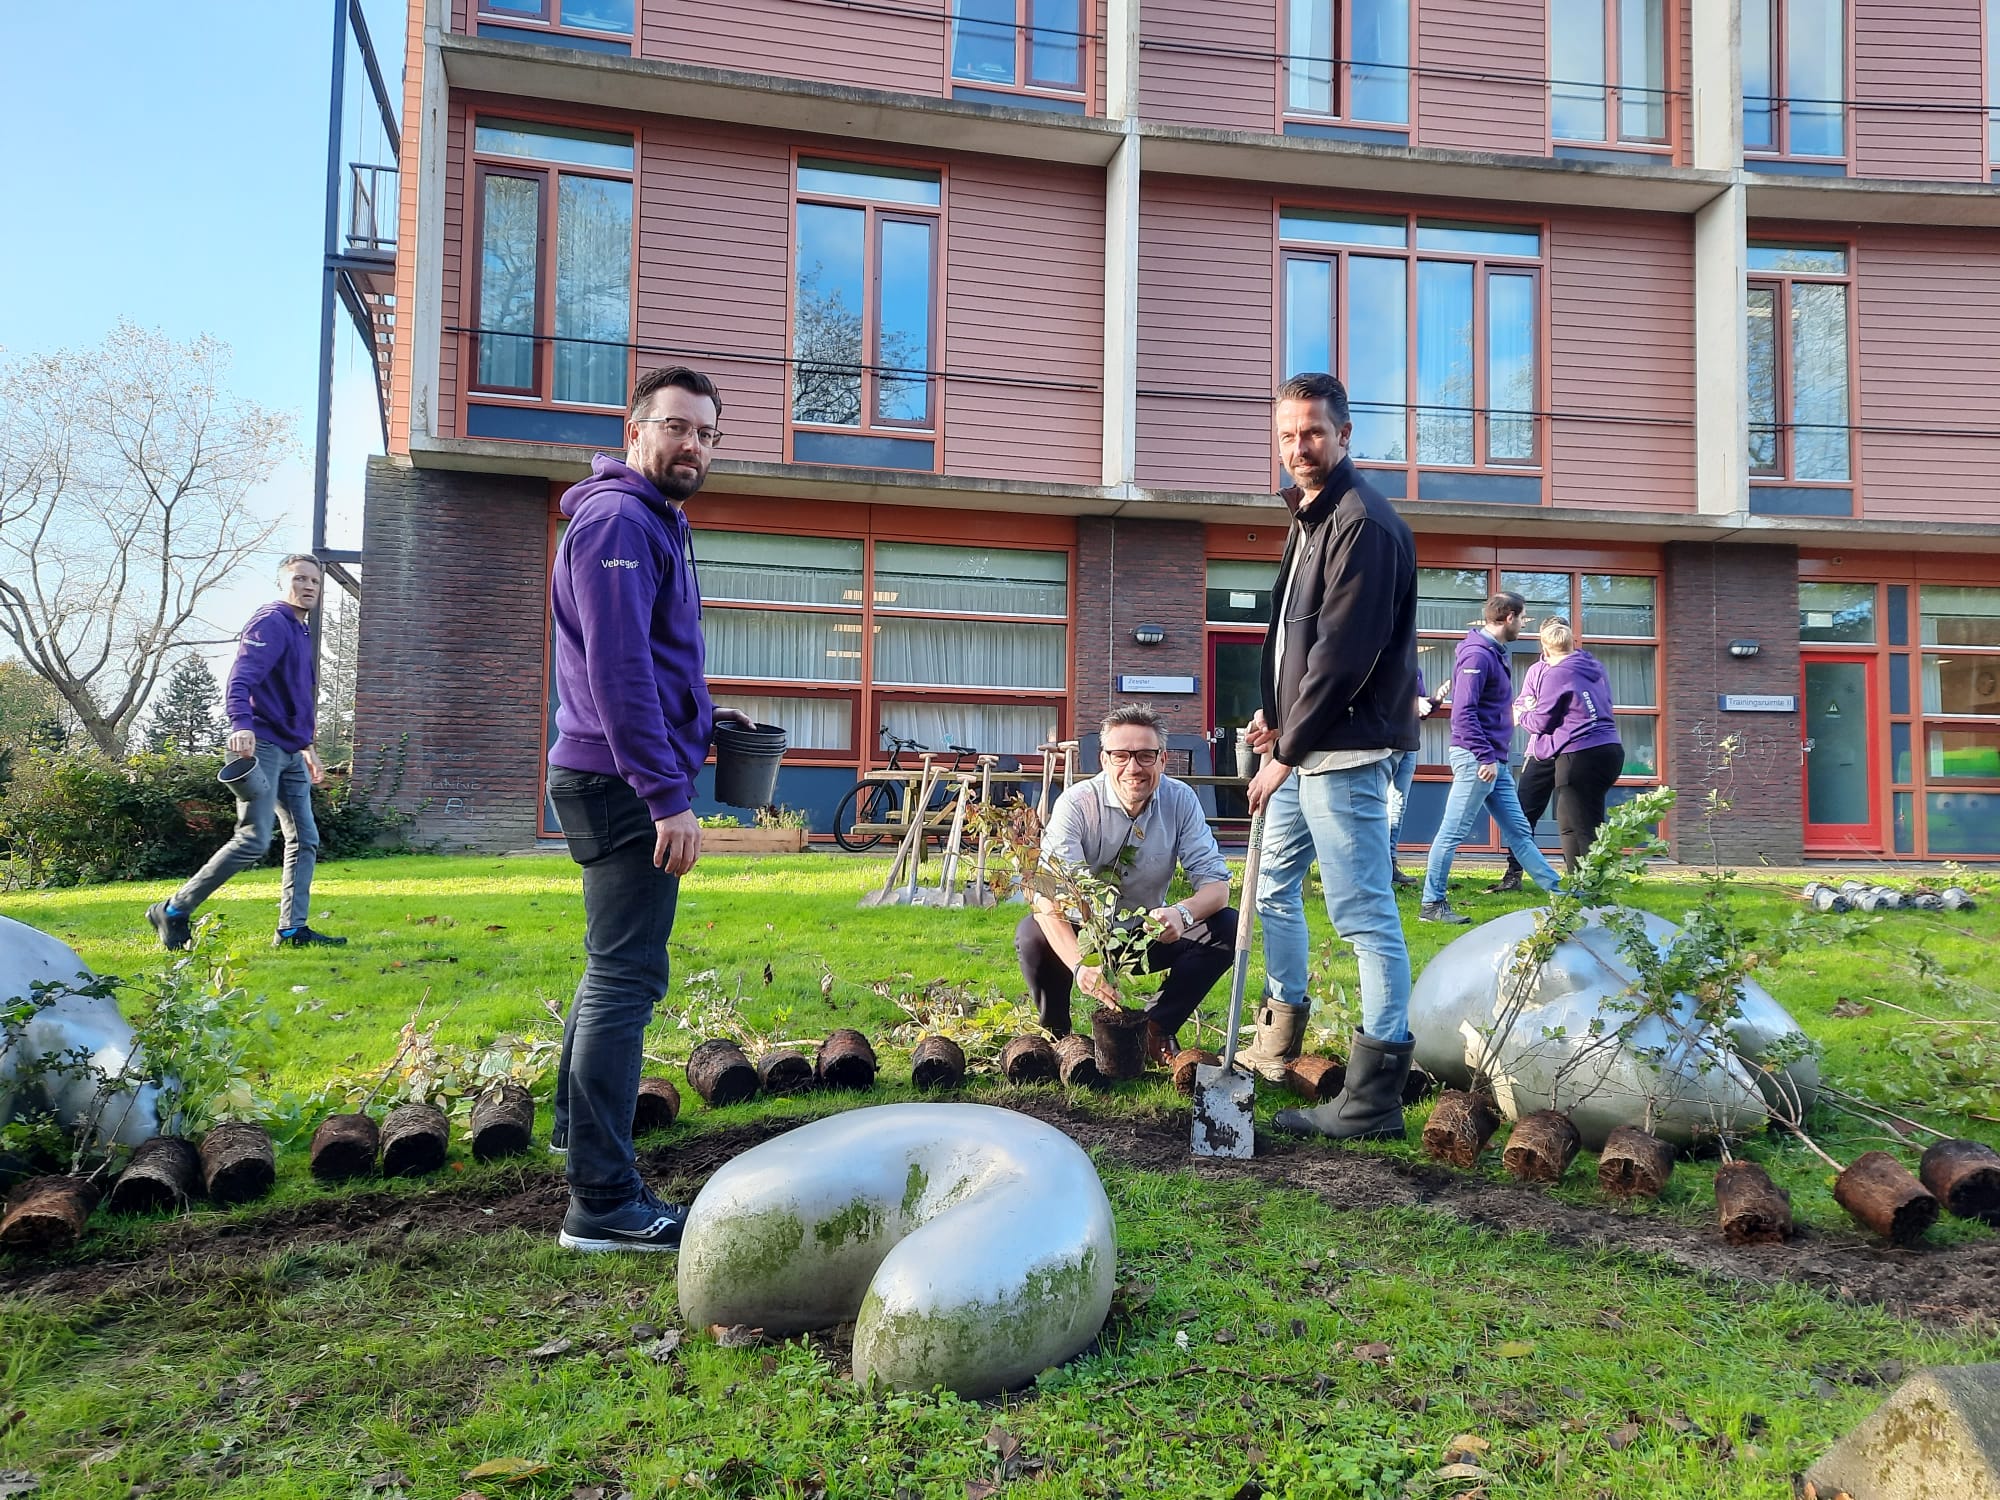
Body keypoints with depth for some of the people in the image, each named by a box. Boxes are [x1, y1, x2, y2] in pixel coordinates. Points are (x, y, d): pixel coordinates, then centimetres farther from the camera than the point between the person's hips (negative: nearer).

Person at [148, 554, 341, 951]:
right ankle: (174, 911, 1)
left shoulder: (300, 631, 20)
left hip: (290, 753, 10)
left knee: (305, 839, 6)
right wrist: (242, 723, -42)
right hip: (260, 746, -10)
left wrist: (305, 747, 28)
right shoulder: (270, 624, -10)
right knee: (254, 840, -12)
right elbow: (241, 680, -25)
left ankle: (292, 929, 8)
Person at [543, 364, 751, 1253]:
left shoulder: (655, 523, 19)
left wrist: (701, 717, 17)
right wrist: (667, 795, -25)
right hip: (624, 785, -11)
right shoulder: (619, 521, -14)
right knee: (626, 976, -9)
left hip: (617, 781, 11)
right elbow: (618, 669, -23)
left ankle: (580, 1124, 40)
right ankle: (603, 1202, -4)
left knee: (615, 965, 23)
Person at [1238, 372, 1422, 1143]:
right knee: (1274, 886, 20)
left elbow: (1343, 655, -21)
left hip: (1345, 750, -11)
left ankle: (1374, 1099, -2)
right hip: (1302, 747, 11)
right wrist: (1274, 713, 9)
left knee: (1364, 913, -7)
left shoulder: (1363, 523, -15)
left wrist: (1286, 752, -17)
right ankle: (1278, 1043, 36)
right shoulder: (1308, 515, 16)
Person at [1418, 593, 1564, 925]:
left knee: (1519, 831, 15)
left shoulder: (1495, 652, 16)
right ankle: (1432, 905, 1)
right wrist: (1486, 756, -23)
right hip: (1477, 759, -10)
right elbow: (1463, 712, -22)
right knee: (1453, 832, -4)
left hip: (1495, 760, 10)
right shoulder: (1477, 654, -14)